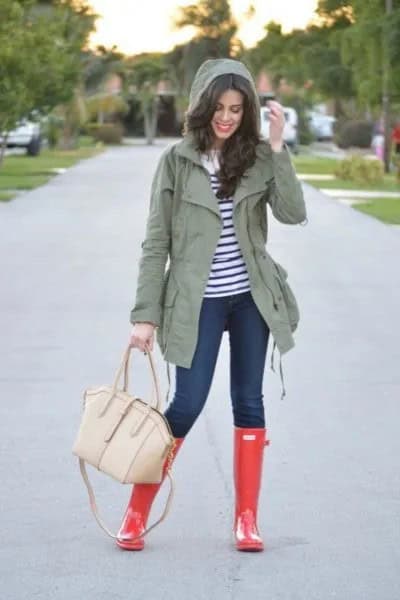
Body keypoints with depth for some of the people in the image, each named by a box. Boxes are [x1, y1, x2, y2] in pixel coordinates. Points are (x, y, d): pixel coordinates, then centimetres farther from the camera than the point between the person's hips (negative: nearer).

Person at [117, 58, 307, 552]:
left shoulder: (258, 158, 0)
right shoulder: (177, 161, -4)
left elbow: (293, 213, -14)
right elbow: (156, 243, -3)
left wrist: (277, 146, -17)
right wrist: (145, 315, -7)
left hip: (250, 299, 2)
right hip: (197, 303, -2)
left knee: (249, 403, 7)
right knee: (187, 405, -5)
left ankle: (246, 518, 15)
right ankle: (136, 513, 8)